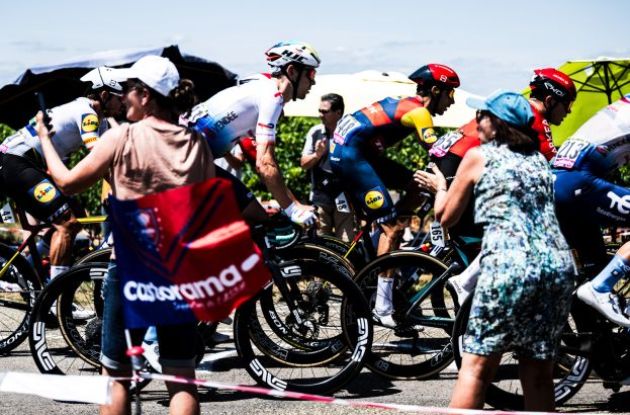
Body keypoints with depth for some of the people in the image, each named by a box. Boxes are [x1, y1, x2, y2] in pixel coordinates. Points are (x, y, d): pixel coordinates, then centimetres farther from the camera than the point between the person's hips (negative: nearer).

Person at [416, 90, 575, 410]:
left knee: (476, 366, -1)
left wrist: (441, 186, 35)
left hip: (509, 264, -5)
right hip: (559, 265, 5)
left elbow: (446, 217, 14)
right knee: (538, 372, 9)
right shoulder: (538, 159, 22)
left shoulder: (478, 156, 8)